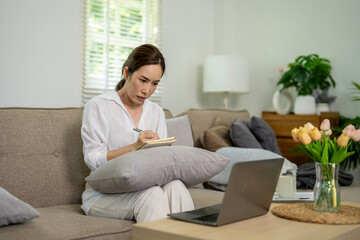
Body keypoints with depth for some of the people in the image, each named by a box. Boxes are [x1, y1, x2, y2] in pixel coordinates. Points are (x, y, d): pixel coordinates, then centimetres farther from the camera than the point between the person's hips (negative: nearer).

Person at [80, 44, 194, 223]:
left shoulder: (156, 112, 15)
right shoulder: (98, 106, -1)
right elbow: (93, 159, -10)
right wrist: (134, 147, -24)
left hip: (144, 186, 4)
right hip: (105, 193, -4)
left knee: (175, 186, -29)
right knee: (151, 193, -34)